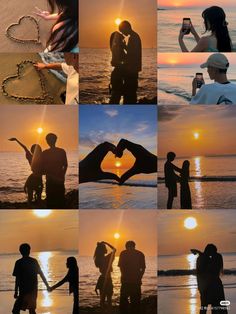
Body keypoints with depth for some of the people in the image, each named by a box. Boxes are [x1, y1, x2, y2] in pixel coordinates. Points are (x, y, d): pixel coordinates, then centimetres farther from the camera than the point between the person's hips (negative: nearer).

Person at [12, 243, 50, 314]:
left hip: (24, 290, -5)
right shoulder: (34, 261, 6)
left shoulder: (19, 263, -7)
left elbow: (17, 279, -11)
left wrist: (16, 292, -8)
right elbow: (41, 274, 9)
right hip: (33, 290, 6)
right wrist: (47, 286, 16)